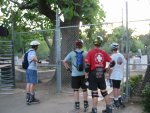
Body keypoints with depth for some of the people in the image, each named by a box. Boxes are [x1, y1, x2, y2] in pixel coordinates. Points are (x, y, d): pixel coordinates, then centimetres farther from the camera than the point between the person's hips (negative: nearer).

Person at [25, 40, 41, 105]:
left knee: (28, 83, 9)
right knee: (33, 84, -4)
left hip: (28, 69, 9)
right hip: (32, 70, -9)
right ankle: (32, 98, -1)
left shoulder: (28, 51, 12)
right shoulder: (33, 52, -17)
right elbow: (33, 58, -40)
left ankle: (28, 98, 10)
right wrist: (38, 61, -21)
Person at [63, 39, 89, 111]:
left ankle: (77, 104, 9)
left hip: (75, 74, 0)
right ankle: (85, 103, 21)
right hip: (84, 74, 0)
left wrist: (68, 68, 6)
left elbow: (64, 61, -3)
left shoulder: (71, 53, -1)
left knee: (76, 90, 8)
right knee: (84, 89, 13)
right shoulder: (85, 53, -3)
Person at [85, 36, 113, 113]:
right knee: (104, 91, 16)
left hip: (93, 74, -3)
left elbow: (87, 65, -13)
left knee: (94, 93, 2)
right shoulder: (104, 53, 2)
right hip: (101, 74, 4)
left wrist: (86, 74, -2)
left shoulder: (90, 52, -9)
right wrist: (106, 69, 17)